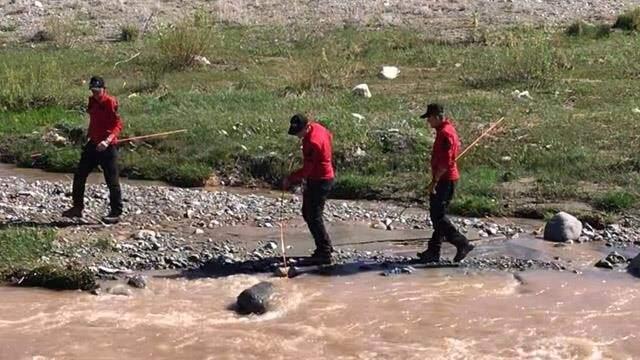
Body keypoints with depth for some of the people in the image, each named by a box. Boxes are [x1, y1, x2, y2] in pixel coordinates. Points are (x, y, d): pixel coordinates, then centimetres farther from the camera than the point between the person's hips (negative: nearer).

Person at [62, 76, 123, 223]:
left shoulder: (110, 102, -14)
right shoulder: (92, 101, 10)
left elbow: (118, 124, -20)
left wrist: (108, 140, -32)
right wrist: (87, 137, 23)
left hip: (107, 146, -8)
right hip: (93, 144, 8)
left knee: (112, 180, -3)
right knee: (79, 175, 9)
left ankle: (116, 212, 6)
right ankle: (77, 208, 20)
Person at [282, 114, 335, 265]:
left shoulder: (312, 143, -28)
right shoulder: (316, 127, 0)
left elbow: (306, 170, -26)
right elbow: (329, 136, 21)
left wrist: (289, 179, -16)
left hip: (320, 181, -10)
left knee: (314, 217, -6)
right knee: (307, 213, 18)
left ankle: (325, 254, -2)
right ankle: (325, 245, 26)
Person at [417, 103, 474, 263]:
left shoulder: (445, 133, -19)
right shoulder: (447, 129, 13)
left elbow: (445, 162, -25)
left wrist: (434, 182, -23)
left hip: (444, 180, -10)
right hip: (444, 179, 10)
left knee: (438, 216, -8)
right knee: (437, 215, 12)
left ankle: (462, 244, -6)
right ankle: (433, 252, 16)